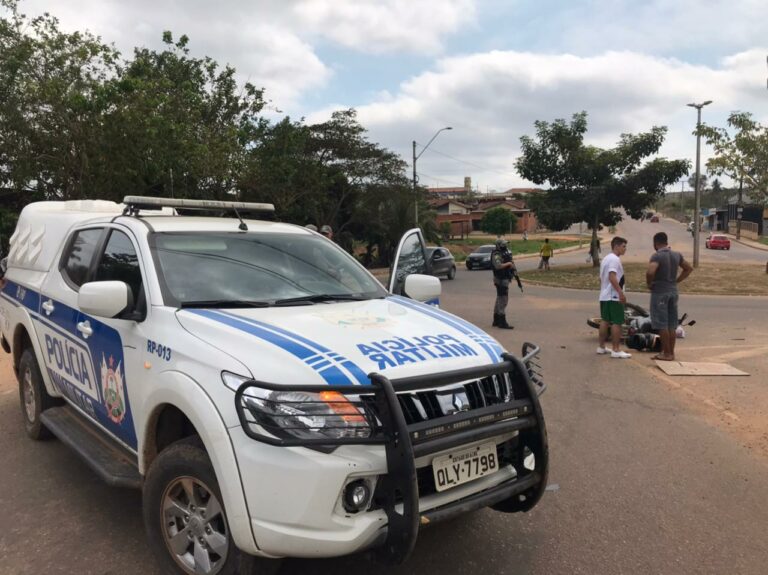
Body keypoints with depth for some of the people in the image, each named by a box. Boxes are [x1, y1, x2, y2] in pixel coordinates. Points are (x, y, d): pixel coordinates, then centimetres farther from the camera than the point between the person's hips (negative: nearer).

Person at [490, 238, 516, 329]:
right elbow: (498, 266, -32)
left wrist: (512, 266, 4)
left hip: (505, 279, 10)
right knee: (503, 300, -10)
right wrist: (508, 263, -20)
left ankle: (496, 320, 24)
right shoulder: (496, 255, -17)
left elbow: (509, 262, 24)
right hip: (501, 280, -10)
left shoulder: (505, 253, 13)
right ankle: (502, 322, -9)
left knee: (499, 299, 15)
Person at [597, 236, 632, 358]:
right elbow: (612, 277, -25)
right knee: (617, 322, -7)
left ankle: (601, 347, 18)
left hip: (604, 296, 10)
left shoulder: (605, 258, 16)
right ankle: (616, 350, -7)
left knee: (605, 320, 13)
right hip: (614, 297, -10)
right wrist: (621, 292, -27)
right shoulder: (615, 259, -15)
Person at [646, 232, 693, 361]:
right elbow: (689, 268, 19)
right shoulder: (677, 255, 8)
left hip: (659, 292, -7)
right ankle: (671, 352, 18)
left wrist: (649, 284, -12)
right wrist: (676, 281, 15)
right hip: (673, 291, 7)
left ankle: (666, 354, 2)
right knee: (672, 325, 12)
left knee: (662, 325, -1)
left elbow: (650, 272, -30)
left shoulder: (657, 256, -15)